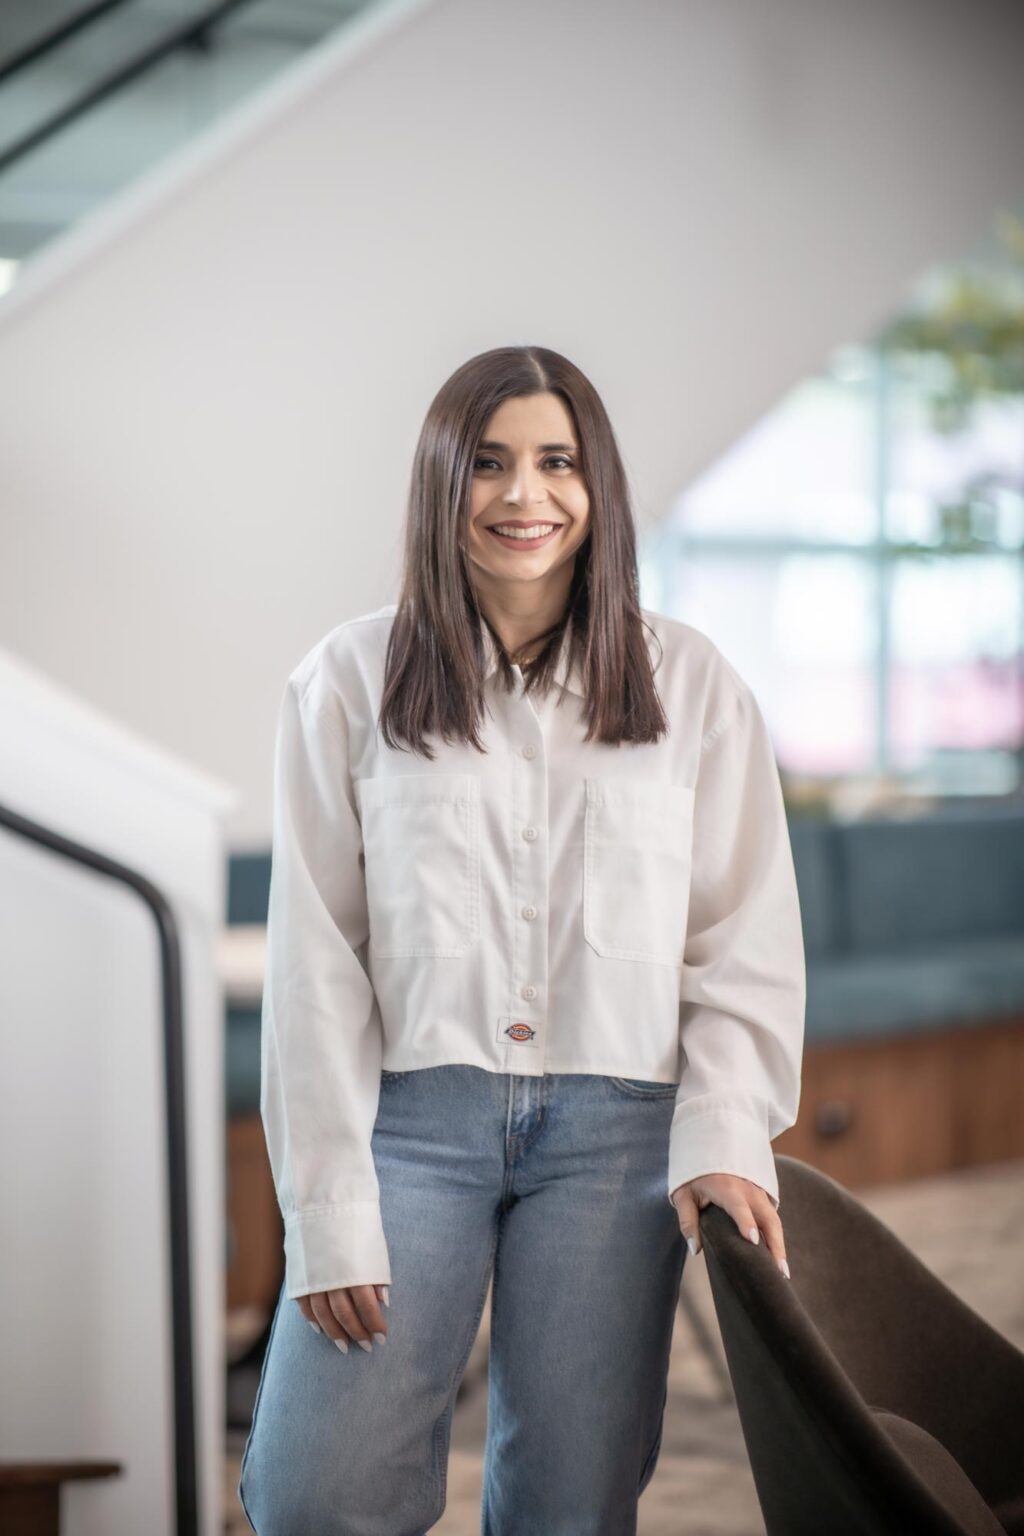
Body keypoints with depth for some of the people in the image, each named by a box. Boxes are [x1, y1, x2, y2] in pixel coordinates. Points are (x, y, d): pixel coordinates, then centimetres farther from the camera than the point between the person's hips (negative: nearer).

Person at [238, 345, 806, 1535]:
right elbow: (315, 958, 1)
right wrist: (329, 1211, -5)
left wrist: (725, 1137, -8)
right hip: (412, 1113, 0)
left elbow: (747, 937, 6)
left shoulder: (690, 682, 7)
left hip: (615, 1129, 1)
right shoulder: (351, 680, 3)